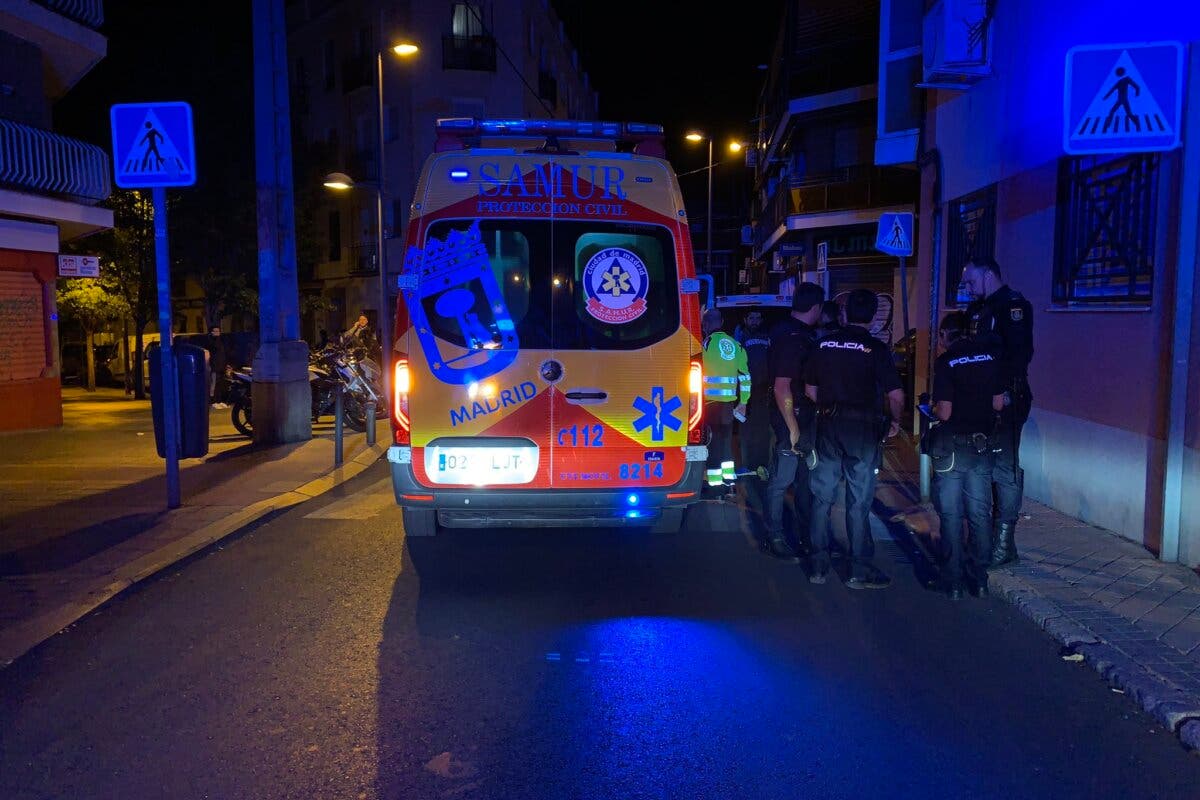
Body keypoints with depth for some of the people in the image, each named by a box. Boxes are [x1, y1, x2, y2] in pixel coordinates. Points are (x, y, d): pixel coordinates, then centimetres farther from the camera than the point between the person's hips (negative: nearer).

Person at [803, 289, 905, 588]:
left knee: (822, 497, 11)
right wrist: (895, 422, 7)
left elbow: (810, 389, 11)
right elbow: (896, 395, -11)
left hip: (828, 426, 3)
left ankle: (818, 565, 16)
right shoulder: (875, 349, -8)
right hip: (863, 428, -3)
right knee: (859, 501, 3)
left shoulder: (824, 344, 4)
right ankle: (860, 570, 10)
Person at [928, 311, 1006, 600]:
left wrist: (933, 410, 7)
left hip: (952, 447, -4)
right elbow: (998, 404, 5)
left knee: (951, 516, 4)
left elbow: (944, 412, -14)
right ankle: (979, 580, 18)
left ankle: (953, 582, 9)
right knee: (980, 514, 12)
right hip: (983, 446, 4)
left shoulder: (945, 362, -11)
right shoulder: (991, 355, 2)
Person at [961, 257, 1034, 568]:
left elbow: (1020, 351, -20)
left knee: (1004, 468, -4)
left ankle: (1004, 542, 2)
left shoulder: (1014, 305, -9)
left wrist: (1007, 390, -26)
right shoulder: (977, 308, 18)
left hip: (1005, 400, -8)